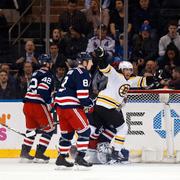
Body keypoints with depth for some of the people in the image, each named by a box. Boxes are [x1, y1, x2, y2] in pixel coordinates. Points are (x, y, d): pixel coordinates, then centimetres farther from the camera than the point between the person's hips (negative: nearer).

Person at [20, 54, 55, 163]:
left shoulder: (36, 73, 22)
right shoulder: (47, 74, -6)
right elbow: (42, 90, -19)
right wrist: (48, 103, -13)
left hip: (27, 104, 8)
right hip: (38, 104, -8)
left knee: (32, 129, 20)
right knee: (49, 128, 1)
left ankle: (24, 153, 16)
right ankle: (39, 154, -4)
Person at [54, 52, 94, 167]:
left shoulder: (73, 72, 22)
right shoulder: (83, 73, -9)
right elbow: (82, 95, -17)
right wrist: (91, 103, -3)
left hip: (61, 104, 10)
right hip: (70, 105, -10)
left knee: (67, 132, 17)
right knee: (84, 130, -6)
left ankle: (61, 158, 19)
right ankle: (80, 157, -11)